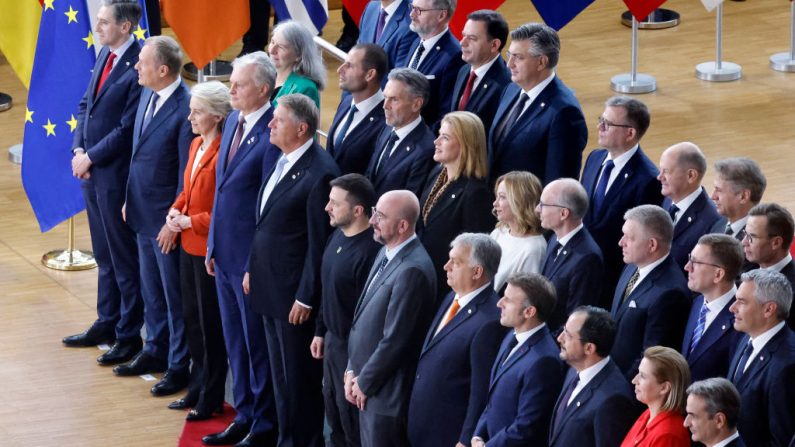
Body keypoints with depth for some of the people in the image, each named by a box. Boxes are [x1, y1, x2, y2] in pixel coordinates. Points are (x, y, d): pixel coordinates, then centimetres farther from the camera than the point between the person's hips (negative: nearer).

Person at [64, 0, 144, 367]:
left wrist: (91, 158, -12)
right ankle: (106, 324, 31)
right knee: (103, 254, 19)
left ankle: (129, 336, 13)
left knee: (124, 258, 3)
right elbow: (86, 104, 14)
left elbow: (127, 129, -21)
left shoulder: (139, 68, -21)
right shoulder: (105, 56, 6)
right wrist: (79, 150, 1)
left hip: (116, 175, -9)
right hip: (90, 171, 9)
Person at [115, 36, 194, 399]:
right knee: (151, 290, 21)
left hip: (167, 219, -8)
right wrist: (129, 199, 14)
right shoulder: (147, 96, 3)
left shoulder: (186, 109, -23)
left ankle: (179, 365, 16)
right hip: (142, 213, 8)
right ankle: (156, 351, 35)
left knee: (174, 295, 5)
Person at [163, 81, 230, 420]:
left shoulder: (223, 154, -22)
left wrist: (190, 221, -17)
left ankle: (211, 398, 16)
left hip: (210, 248, -9)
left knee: (210, 324, 4)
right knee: (192, 319, 18)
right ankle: (198, 387, 31)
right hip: (189, 244, 9)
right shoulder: (196, 145, 7)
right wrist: (175, 211, 1)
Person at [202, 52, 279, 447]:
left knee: (258, 344, 5)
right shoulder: (233, 121, 6)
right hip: (225, 252, 8)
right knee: (234, 341, 17)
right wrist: (212, 245, 14)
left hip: (251, 258, -8)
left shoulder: (272, 134, -20)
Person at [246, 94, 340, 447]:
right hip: (270, 285, 9)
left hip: (294, 292, -9)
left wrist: (306, 297, -17)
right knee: (280, 371, 18)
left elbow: (319, 242, -18)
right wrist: (252, 269, 16)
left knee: (299, 376, 3)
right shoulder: (282, 161, 8)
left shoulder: (319, 173, -20)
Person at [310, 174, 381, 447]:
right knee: (334, 414, 21)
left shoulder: (371, 250, -26)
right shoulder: (338, 235, 2)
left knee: (352, 424, 4)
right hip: (332, 339, 9)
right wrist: (320, 331, 20)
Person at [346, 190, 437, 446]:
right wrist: (352, 371, 8)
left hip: (386, 393, -9)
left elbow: (394, 340, -22)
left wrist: (364, 383, -11)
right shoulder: (386, 253, 7)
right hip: (366, 384, 9)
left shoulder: (412, 270, -24)